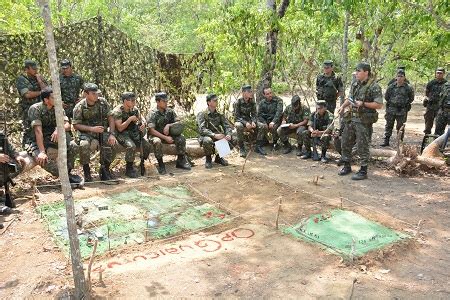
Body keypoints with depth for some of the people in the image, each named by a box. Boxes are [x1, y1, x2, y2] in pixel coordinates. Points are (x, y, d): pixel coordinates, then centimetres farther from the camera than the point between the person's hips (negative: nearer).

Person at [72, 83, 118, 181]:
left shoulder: (103, 102, -3)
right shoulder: (79, 107, -10)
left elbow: (110, 117, -1)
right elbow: (76, 125, -9)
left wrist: (112, 134, -13)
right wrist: (92, 128, -22)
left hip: (102, 132, 3)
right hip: (86, 133, -3)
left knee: (114, 144, -23)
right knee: (84, 145, -35)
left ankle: (105, 169, 1)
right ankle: (86, 171, -12)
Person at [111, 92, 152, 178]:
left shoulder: (135, 109, 4)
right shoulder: (117, 111, -14)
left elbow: (141, 120, 11)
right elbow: (120, 128, -21)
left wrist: (143, 124, -13)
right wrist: (130, 119, -23)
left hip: (133, 133, 6)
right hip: (121, 134, -6)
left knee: (147, 145, -15)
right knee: (131, 146, -33)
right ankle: (129, 169, -16)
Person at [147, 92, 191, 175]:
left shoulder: (170, 111, 1)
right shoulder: (152, 114, -13)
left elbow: (179, 123, -2)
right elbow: (151, 130, -20)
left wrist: (168, 125, -21)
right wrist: (165, 138, -26)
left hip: (168, 134, 4)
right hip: (156, 135, -4)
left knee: (181, 138, -19)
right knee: (157, 142, -38)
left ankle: (180, 161, -5)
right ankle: (160, 164, -21)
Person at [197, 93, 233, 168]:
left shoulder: (219, 115, 7)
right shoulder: (202, 114, -8)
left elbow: (227, 126, -1)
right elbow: (202, 129, -21)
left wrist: (228, 134, -24)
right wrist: (214, 135, -35)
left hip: (217, 137, 5)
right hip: (206, 136, -5)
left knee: (232, 139, -16)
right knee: (207, 141, -39)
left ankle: (219, 157, 5)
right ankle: (208, 158, -8)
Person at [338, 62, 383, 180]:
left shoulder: (374, 87, -12)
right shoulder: (355, 84, 11)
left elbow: (379, 105, -15)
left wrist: (363, 104, -21)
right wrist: (343, 106, 6)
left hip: (363, 121, -8)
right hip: (351, 118, 8)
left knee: (362, 146, -2)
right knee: (346, 143, 13)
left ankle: (363, 171, 9)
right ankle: (347, 166, 28)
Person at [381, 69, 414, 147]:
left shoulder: (408, 88, -3)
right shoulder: (391, 86, 2)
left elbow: (411, 98, 9)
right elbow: (386, 96, 15)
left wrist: (405, 104, 3)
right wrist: (391, 102, 10)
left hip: (402, 111, -2)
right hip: (391, 109, 2)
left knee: (400, 127, 6)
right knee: (388, 126, 5)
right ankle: (386, 141, 10)